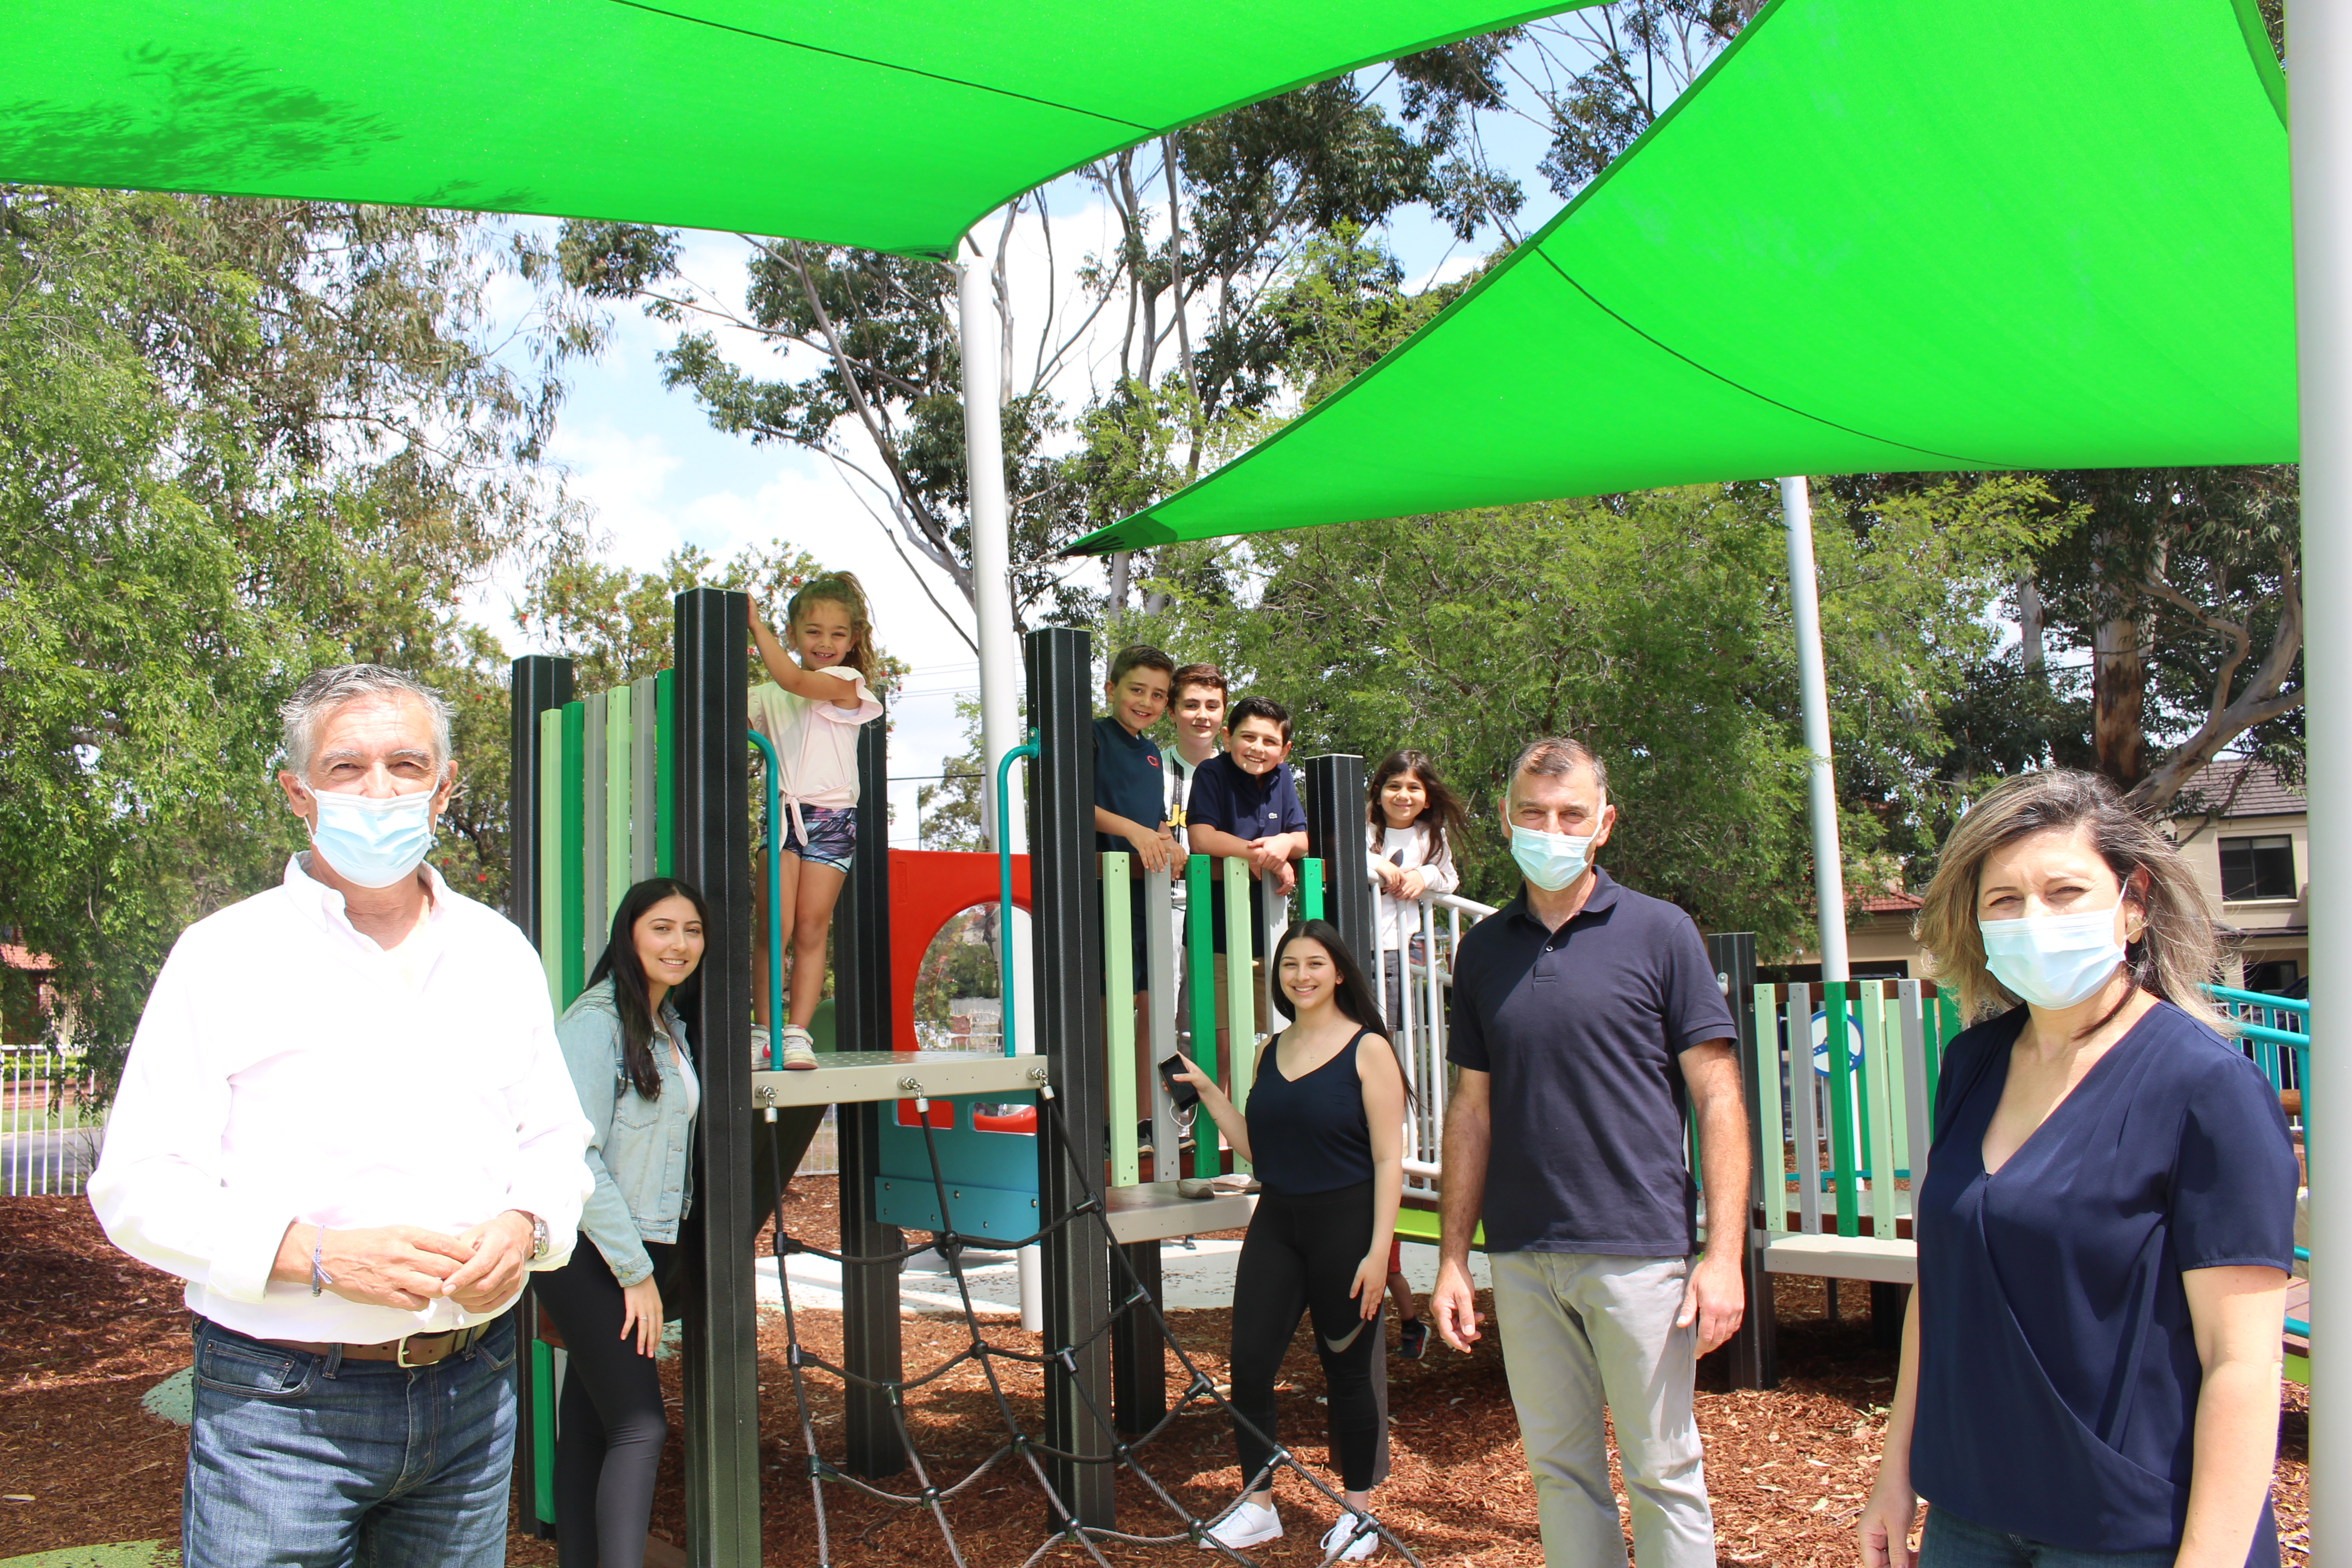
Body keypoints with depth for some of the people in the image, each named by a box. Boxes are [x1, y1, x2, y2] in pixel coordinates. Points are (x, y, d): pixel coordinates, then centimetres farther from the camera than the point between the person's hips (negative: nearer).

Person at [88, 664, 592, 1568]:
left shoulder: (499, 953, 10)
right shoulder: (223, 956, -3)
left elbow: (557, 1142, 15)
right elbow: (139, 1188, -7)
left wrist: (524, 1227, -7)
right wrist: (321, 1256, -19)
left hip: (472, 1390, 4)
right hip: (280, 1405, -3)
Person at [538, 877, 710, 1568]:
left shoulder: (671, 1028, 14)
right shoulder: (595, 1021, -12)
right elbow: (576, 1159, -17)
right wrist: (635, 1271, -15)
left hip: (643, 1253, 8)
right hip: (590, 1254, -8)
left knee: (589, 1422, 11)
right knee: (639, 1427, -14)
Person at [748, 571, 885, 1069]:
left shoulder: (846, 683, -1)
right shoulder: (769, 695, 12)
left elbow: (792, 679, -17)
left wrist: (754, 621, -16)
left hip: (831, 817, -2)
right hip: (783, 812, 2)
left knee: (811, 929, -1)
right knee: (772, 926, -7)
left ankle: (797, 1033, 4)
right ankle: (763, 1032, 0)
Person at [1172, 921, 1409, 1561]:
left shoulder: (1367, 1049, -8)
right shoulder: (1271, 1052, 10)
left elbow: (1389, 1159, -11)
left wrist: (1379, 1251, -16)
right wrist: (1207, 1092, 7)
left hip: (1345, 1222, -5)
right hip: (1276, 1221, 5)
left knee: (1348, 1368, 6)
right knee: (1250, 1361, 2)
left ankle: (1359, 1512, 22)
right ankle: (1257, 1506, 16)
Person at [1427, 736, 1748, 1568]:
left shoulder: (1659, 932, -2)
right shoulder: (1485, 948, 9)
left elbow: (1718, 1099, -3)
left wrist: (1724, 1255, -11)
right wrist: (1452, 1258, 9)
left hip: (1639, 1249, -3)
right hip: (1522, 1257, 4)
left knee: (1663, 1471, 3)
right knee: (1559, 1468, 12)